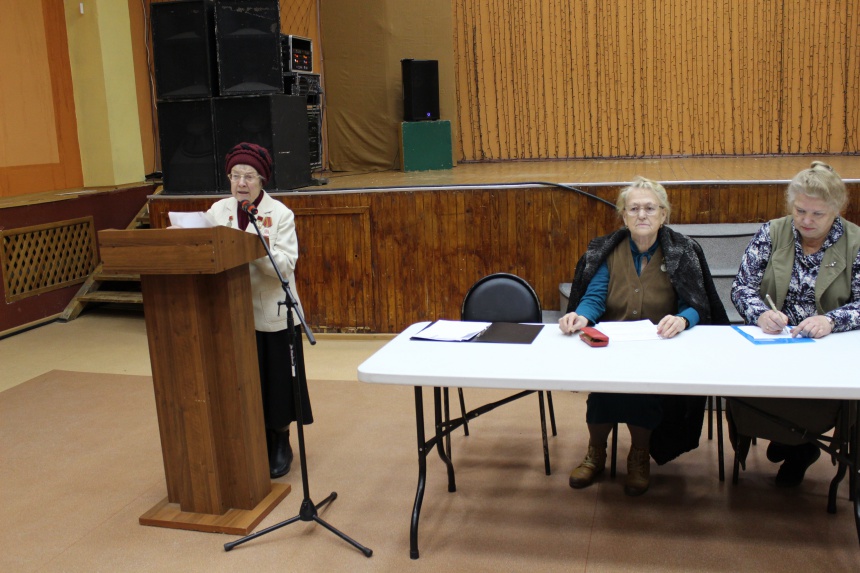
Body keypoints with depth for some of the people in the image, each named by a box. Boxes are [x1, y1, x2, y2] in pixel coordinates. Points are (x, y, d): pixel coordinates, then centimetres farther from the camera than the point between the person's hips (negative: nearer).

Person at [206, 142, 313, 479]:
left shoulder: (280, 214, -6)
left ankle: (280, 443, 26)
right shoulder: (218, 211, 4)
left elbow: (285, 266, -15)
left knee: (276, 381, 7)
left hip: (272, 314, -3)